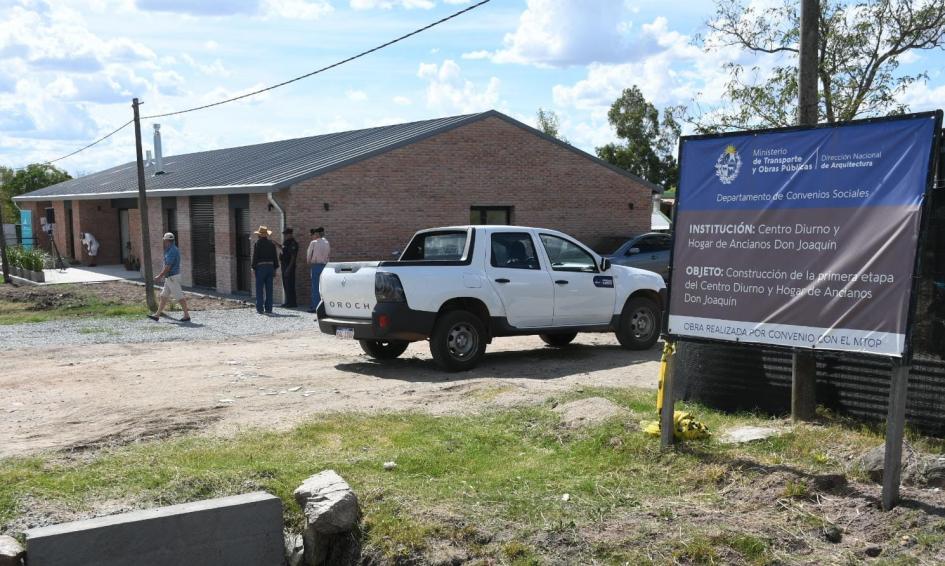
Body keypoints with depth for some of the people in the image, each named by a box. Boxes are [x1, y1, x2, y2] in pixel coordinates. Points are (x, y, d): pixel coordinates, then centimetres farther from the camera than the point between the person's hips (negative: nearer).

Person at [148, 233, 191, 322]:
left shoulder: (172, 251, -18)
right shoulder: (173, 249, 13)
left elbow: (168, 267, -21)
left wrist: (159, 276, -15)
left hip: (172, 277, -11)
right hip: (170, 277, 11)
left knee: (179, 296, -7)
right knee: (164, 296, 14)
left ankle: (187, 316, -3)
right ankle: (157, 315, 19)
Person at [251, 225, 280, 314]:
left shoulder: (257, 243, -7)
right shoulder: (271, 244, 6)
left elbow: (255, 256, -10)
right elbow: (275, 257, 7)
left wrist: (253, 268, -5)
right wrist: (275, 268, 12)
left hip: (260, 267, -4)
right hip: (270, 266, 4)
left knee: (259, 289, 1)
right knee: (269, 289, 7)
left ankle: (260, 308, 0)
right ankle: (268, 308, 7)